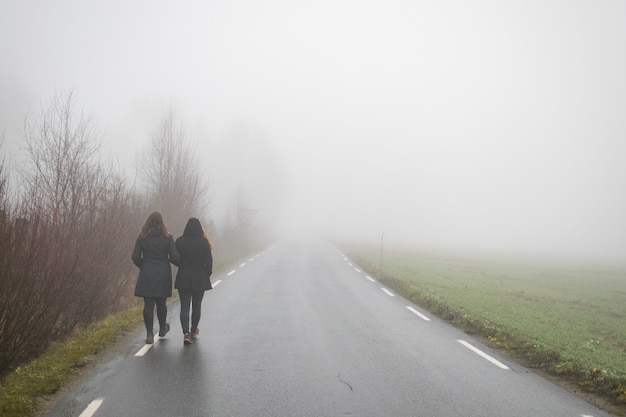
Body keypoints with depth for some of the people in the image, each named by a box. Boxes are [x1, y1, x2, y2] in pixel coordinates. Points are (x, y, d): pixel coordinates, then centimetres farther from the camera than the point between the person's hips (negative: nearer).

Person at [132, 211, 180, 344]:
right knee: (161, 303, 14)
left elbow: (135, 257, -3)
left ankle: (149, 334, -4)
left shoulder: (142, 237, -2)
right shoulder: (167, 238, -6)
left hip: (147, 275, 0)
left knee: (148, 304, 1)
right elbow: (174, 257, -10)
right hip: (163, 276, 0)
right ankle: (162, 329, 33)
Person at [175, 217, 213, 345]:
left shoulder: (179, 241, -3)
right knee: (196, 305, 15)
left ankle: (186, 333, -14)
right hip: (199, 278, 0)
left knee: (184, 306, 0)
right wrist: (208, 274, 8)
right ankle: (193, 330, 27)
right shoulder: (203, 242, -7)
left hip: (183, 277, 0)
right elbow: (208, 260, -5)